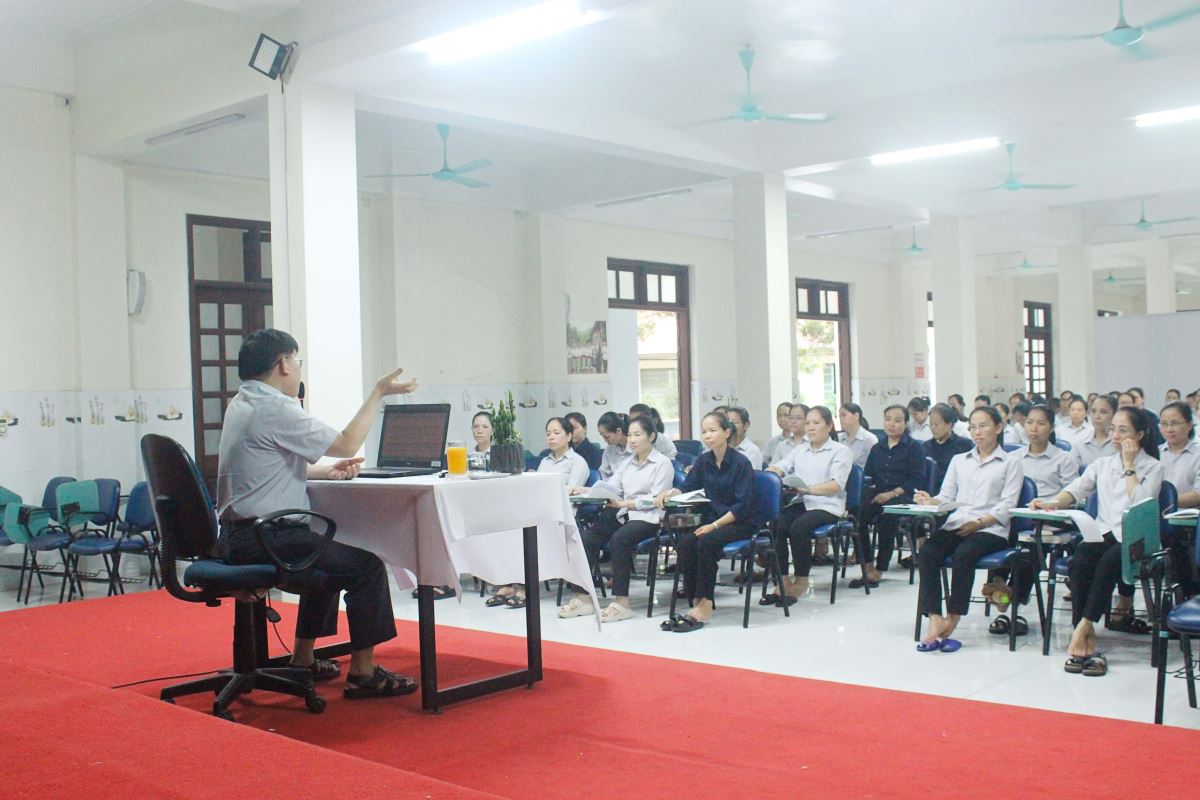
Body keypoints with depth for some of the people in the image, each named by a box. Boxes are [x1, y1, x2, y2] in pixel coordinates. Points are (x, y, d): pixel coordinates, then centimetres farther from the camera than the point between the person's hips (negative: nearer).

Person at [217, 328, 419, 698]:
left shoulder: (242, 404, 15)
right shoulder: (275, 408, -17)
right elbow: (347, 444, -15)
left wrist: (327, 471, 14)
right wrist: (378, 393, -7)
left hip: (238, 535, 11)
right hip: (263, 539, -11)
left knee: (328, 556, 30)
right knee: (367, 566, -7)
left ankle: (303, 659, 34)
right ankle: (363, 673, -4)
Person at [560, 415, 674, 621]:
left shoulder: (662, 463, 1)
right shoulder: (628, 463, 23)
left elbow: (655, 499, -9)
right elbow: (610, 486, 13)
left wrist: (624, 503, -16)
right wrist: (585, 491, -4)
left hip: (648, 517, -6)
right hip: (622, 514, 7)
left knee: (619, 539, -34)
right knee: (587, 537, -17)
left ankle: (621, 602, -30)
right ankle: (583, 597, -14)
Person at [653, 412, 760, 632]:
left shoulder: (741, 463, -12)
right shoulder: (704, 461, 5)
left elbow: (743, 506, -16)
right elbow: (688, 487, 16)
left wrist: (715, 525, -22)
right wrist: (669, 493, -6)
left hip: (742, 523, -6)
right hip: (713, 519, 6)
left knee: (706, 542, -32)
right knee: (685, 542, -22)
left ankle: (704, 604, -24)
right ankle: (698, 602, -19)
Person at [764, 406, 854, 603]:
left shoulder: (841, 451, 6)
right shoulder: (800, 450, 25)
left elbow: (837, 485, -9)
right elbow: (778, 468, 12)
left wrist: (808, 489, -24)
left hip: (827, 506, -5)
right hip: (800, 503, 5)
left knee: (799, 527, -33)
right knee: (776, 524, -26)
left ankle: (801, 580, -16)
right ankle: (783, 581, -21)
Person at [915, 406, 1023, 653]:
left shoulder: (1009, 463, 11)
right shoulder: (959, 460, 25)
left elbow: (1006, 507, 0)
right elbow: (946, 497, 16)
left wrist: (979, 523, -15)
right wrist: (930, 502, -7)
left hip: (990, 529, -4)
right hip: (955, 525, 4)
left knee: (963, 555, -34)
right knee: (926, 554, -26)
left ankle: (952, 621, -27)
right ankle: (935, 620, -33)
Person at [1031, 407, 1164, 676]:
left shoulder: (1153, 467, 8)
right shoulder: (1102, 464, 21)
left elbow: (1141, 503, -10)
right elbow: (1077, 488, 6)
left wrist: (1129, 467, -4)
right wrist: (1053, 503, -13)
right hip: (1102, 532, 3)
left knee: (1108, 561, -36)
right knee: (1080, 561, -30)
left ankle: (1083, 629, -33)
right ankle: (1087, 640, -32)